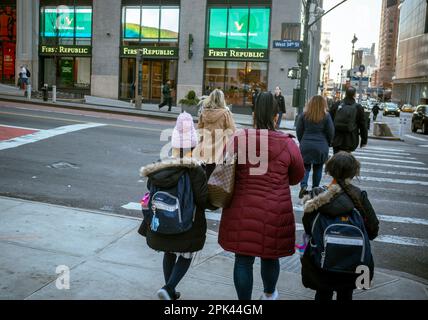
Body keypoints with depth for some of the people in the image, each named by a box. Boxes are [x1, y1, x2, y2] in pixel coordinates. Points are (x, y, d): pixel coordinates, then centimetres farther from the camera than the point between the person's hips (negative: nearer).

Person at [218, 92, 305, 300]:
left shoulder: (237, 139, -8)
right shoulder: (287, 144, -9)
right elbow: (296, 177, 4)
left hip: (241, 211, 0)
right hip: (275, 213, 0)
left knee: (243, 259, 10)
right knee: (270, 256, 20)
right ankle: (269, 294, 44)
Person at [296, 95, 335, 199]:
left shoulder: (304, 115, -3)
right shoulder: (326, 116, -6)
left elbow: (299, 131, 1)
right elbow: (330, 132, -2)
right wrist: (327, 144, 14)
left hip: (306, 146, 1)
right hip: (321, 147, -1)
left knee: (305, 167, 9)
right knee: (318, 168, 12)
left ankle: (303, 185, -12)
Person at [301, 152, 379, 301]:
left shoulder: (315, 197, -14)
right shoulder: (359, 196, -15)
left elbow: (307, 229, -6)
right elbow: (373, 231, -7)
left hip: (321, 267, 0)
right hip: (354, 268, 0)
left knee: (323, 293, 26)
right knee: (346, 293, 26)